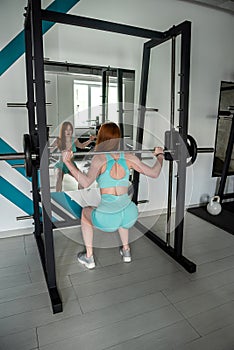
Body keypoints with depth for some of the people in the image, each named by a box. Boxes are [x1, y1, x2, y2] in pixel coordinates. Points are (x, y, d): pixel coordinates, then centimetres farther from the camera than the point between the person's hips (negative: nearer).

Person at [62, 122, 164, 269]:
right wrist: (160, 156, 21)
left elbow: (86, 182, -24)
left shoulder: (99, 158, -8)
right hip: (130, 217, 4)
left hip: (107, 221, -4)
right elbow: (154, 173, 5)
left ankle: (89, 258, 33)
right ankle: (126, 251, 43)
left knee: (86, 212, 29)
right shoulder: (128, 157, 2)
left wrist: (68, 162, -21)